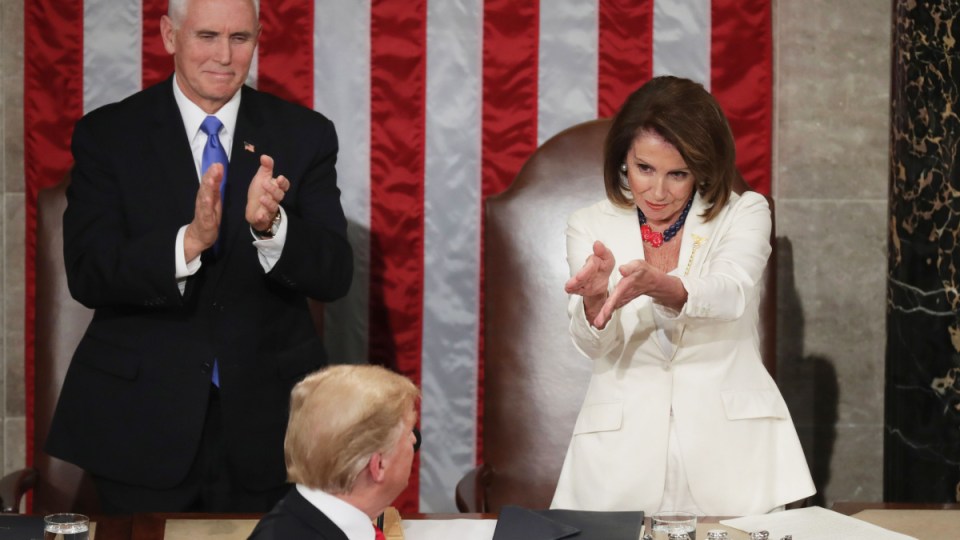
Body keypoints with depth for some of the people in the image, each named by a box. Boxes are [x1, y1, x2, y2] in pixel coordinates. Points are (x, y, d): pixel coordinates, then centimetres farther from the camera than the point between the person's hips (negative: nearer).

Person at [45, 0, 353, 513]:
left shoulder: (305, 135, 1)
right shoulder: (106, 134, -3)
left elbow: (334, 275, -6)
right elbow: (87, 275, -13)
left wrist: (271, 226, -27)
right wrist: (188, 242, -30)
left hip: (264, 428, 1)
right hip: (142, 424, -1)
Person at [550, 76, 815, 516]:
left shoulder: (745, 213, 5)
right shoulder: (590, 227, 8)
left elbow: (730, 294, -15)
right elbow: (594, 344, -5)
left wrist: (656, 286, -34)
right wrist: (595, 298, -27)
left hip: (730, 444, 0)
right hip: (622, 452, 1)